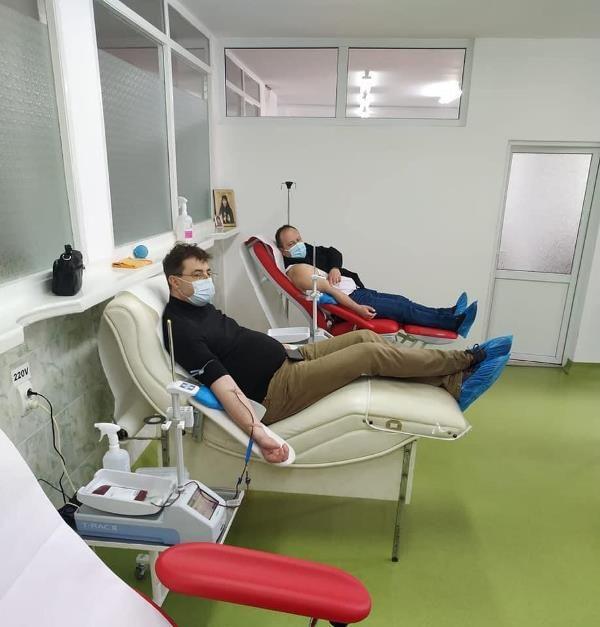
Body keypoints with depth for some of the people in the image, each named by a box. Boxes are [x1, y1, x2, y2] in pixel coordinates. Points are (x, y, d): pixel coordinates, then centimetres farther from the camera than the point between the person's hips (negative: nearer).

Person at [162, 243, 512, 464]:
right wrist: (259, 434, -34)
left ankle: (454, 384, 8)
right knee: (371, 354, -12)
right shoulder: (181, 327, -19)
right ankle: (466, 360, 5)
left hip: (286, 357, 10)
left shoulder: (199, 306, 10)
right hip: (277, 388, -10)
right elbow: (222, 385, -28)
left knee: (365, 337, 3)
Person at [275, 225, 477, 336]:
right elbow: (330, 291, -23)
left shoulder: (307, 251, 12)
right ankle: (455, 323, -4)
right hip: (348, 300, -9)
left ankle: (450, 314, 14)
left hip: (357, 289, 9)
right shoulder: (297, 269, -16)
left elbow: (334, 253, 18)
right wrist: (357, 309, -26)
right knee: (402, 308, -9)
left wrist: (335, 268, -2)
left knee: (401, 300, 8)